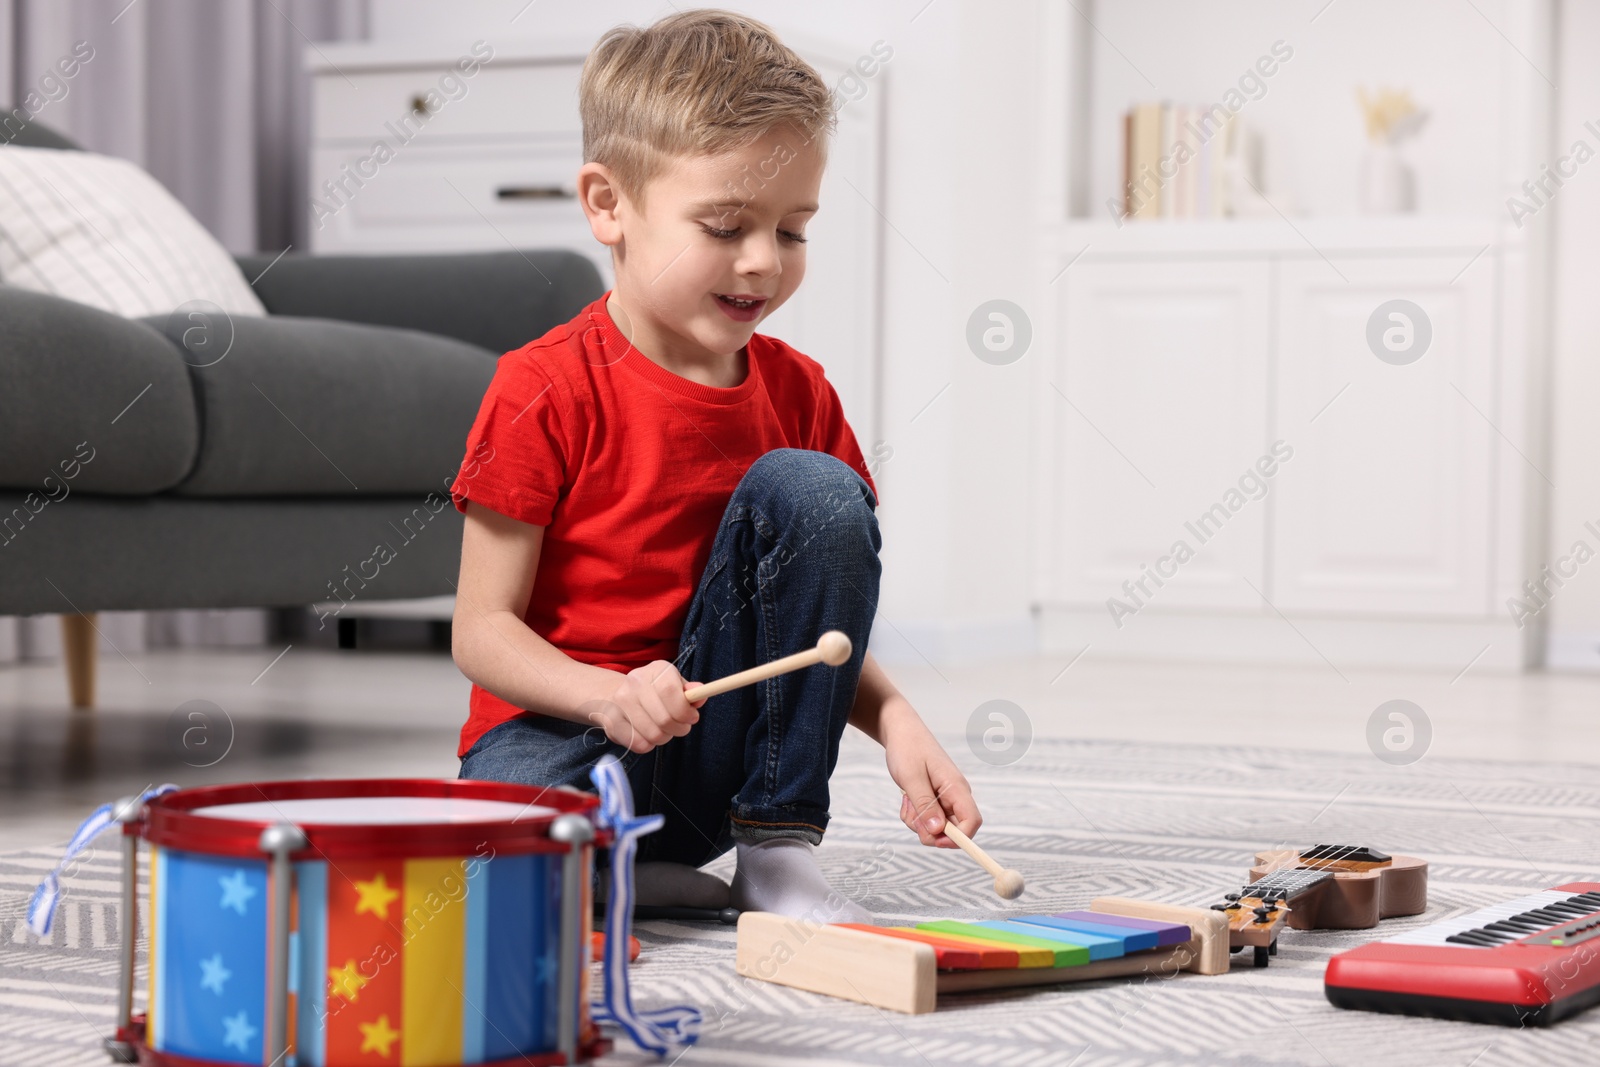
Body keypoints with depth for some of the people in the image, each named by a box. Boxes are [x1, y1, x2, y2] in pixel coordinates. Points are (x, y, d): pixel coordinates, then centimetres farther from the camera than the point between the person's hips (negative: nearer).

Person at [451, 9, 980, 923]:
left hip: (716, 737, 5)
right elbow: (483, 630, -11)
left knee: (811, 489, -17)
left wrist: (893, 720, -12)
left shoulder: (796, 393, 3)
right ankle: (626, 876, -2)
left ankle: (778, 844, -10)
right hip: (561, 724, -5)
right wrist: (611, 695, -30)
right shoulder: (547, 392, -12)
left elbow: (824, 624, 9)